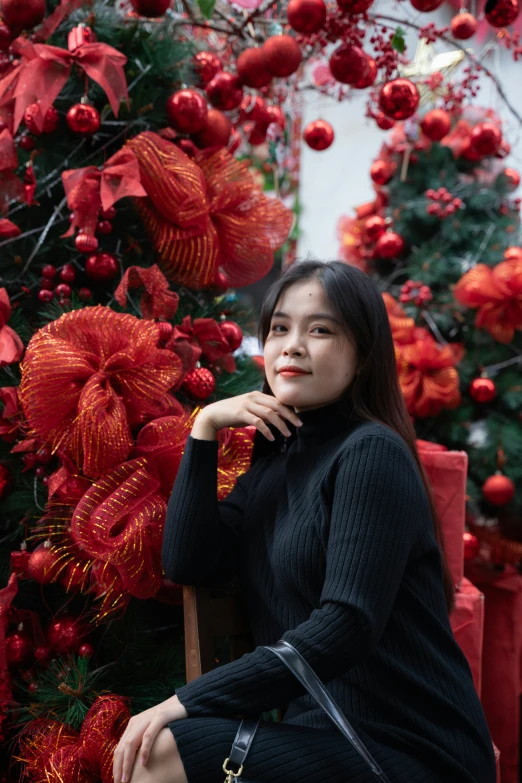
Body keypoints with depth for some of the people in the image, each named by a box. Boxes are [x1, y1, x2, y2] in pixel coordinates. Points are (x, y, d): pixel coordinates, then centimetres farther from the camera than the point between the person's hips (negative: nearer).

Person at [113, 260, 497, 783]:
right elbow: (186, 565, 2)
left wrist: (189, 700, -23)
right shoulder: (276, 460, 12)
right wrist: (204, 429, -4)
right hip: (325, 726, 7)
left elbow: (346, 626, -23)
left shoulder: (371, 454, -13)